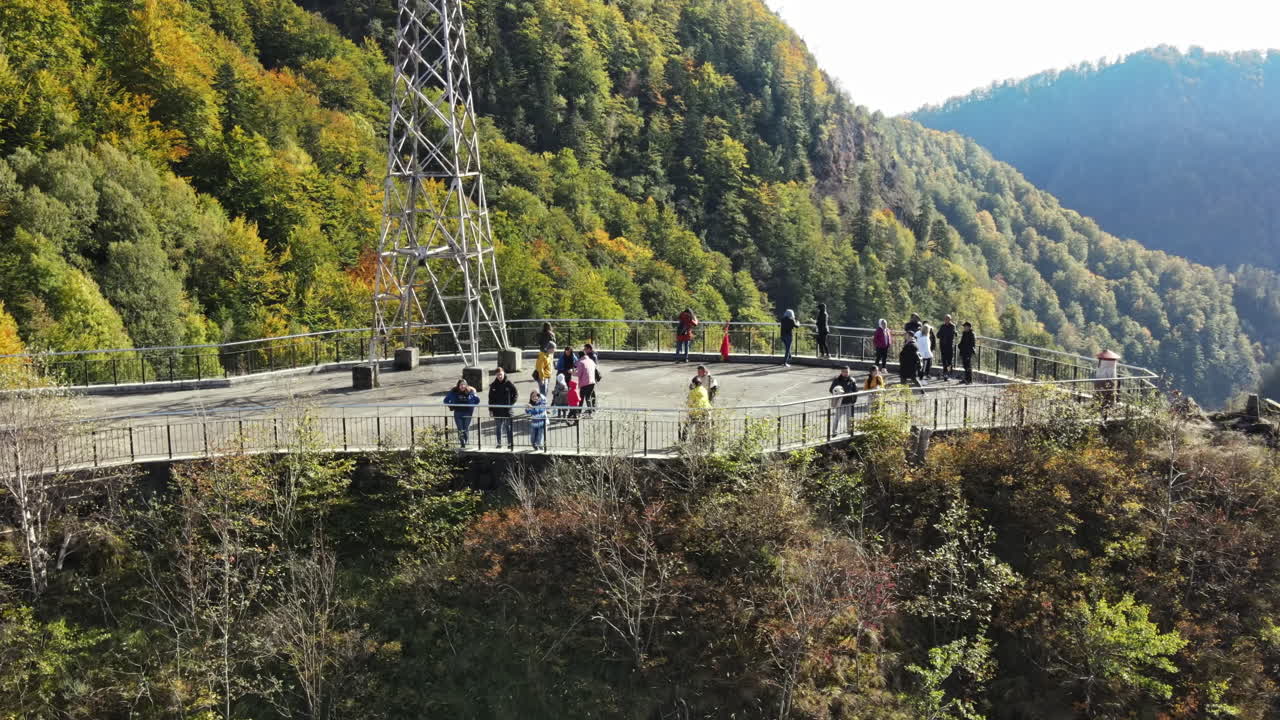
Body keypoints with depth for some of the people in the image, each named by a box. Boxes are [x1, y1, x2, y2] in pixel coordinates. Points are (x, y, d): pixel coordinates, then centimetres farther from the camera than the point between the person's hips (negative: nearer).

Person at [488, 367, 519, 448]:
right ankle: (499, 443, 18)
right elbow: (490, 398, 9)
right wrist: (490, 409, 4)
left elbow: (516, 394, 1)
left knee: (508, 427, 1)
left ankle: (511, 443, 8)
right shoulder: (493, 385, 4)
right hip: (497, 410, 3)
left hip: (507, 410, -3)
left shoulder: (509, 384, -5)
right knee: (498, 428, 9)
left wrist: (511, 403, -8)